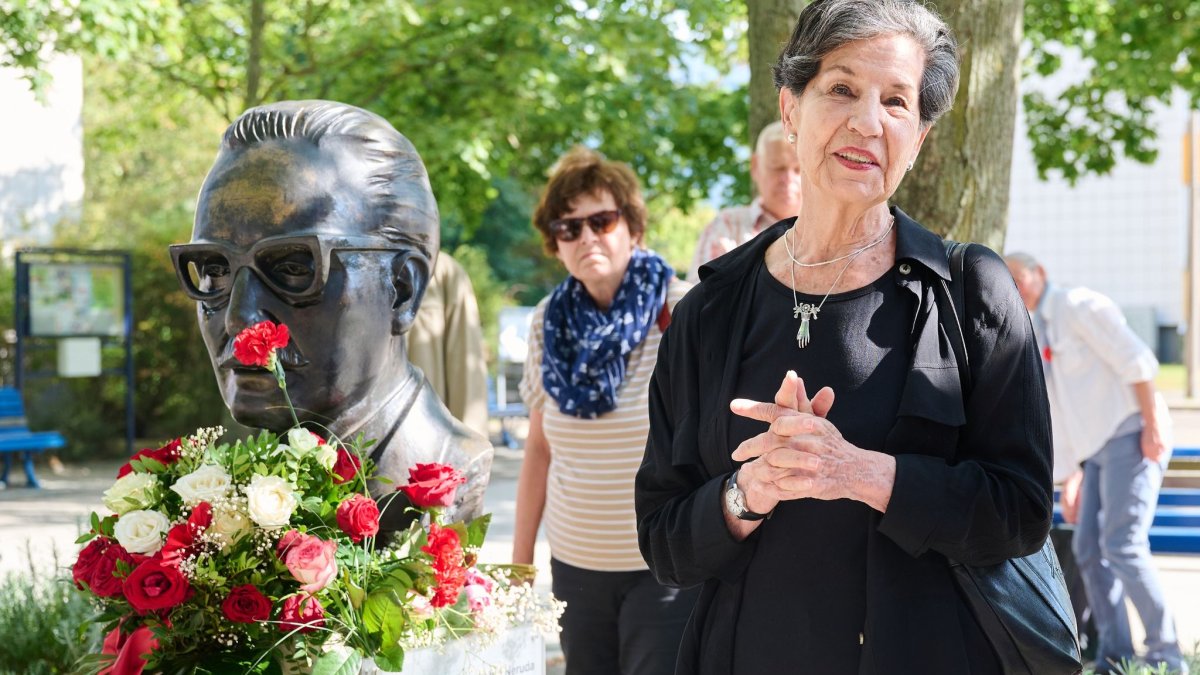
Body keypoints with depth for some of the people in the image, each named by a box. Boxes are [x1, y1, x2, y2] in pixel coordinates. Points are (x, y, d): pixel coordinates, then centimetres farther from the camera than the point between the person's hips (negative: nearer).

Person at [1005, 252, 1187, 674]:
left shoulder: (1076, 306, -6)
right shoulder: (1038, 339, 20)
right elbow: (1060, 417, 23)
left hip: (1132, 436, -9)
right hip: (1100, 449, 9)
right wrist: (1068, 481, 20)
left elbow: (1135, 359, -15)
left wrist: (1152, 425, -20)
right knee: (1089, 549, 3)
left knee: (1122, 545, -15)